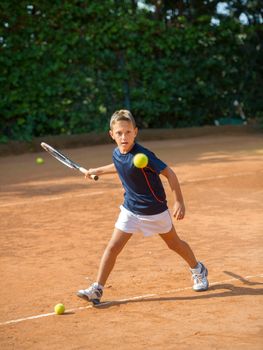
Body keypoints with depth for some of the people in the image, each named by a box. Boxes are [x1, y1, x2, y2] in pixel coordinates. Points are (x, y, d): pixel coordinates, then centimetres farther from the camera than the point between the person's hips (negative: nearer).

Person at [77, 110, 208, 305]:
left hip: (155, 210, -5)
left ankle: (198, 270, 42)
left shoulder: (142, 155, -27)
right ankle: (97, 289, 1)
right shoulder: (117, 154, -6)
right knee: (113, 247, -5)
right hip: (130, 209, 5)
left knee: (174, 243, 16)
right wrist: (99, 171, 23)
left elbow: (169, 173, -23)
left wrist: (179, 202, -25)